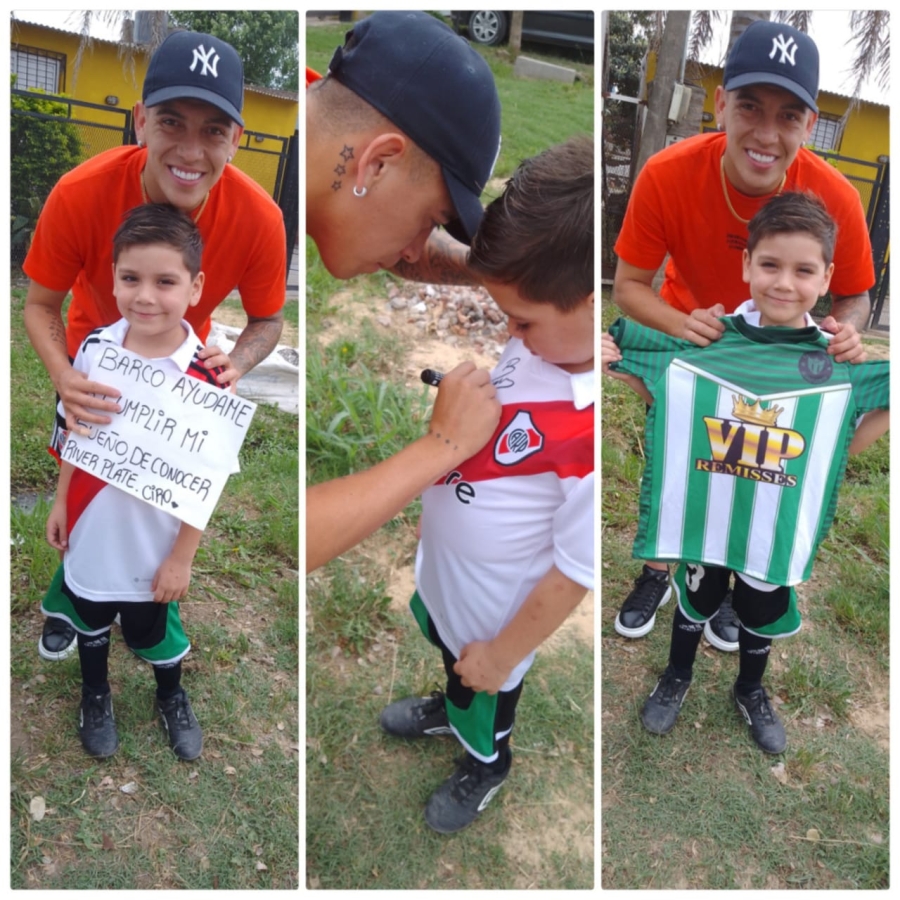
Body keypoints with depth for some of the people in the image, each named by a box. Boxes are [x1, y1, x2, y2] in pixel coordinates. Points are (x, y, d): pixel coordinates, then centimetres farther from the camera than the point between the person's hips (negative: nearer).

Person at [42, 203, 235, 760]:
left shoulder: (202, 375, -24)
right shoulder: (93, 349, -12)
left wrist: (182, 557, -13)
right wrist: (60, 504, 7)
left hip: (153, 544, -3)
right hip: (90, 533, 4)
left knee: (153, 632, 20)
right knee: (90, 621, 25)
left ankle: (173, 698, 50)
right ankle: (96, 695, 55)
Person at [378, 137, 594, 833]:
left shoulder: (591, 435, -41)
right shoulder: (549, 341, -18)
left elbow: (574, 575, -27)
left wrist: (502, 653, -15)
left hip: (495, 608, -6)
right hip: (441, 568, 7)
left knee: (486, 696, 26)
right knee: (446, 649, 36)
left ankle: (486, 767, 60)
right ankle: (449, 707, 69)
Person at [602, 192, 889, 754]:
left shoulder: (837, 363, -11)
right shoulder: (710, 340, -14)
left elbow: (840, 448, -3)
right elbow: (673, 410, -3)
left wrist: (885, 414, -18)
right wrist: (620, 369, -15)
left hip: (778, 526, 1)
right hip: (705, 514, -1)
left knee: (763, 614, 23)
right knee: (696, 601, 21)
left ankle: (751, 690, 52)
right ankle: (678, 677, 49)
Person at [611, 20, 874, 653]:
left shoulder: (835, 197, -30)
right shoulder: (667, 175, -32)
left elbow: (854, 297, -13)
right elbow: (629, 284, -22)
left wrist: (847, 332, -35)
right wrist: (678, 324, -42)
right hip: (687, 333, 0)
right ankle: (658, 572, 37)